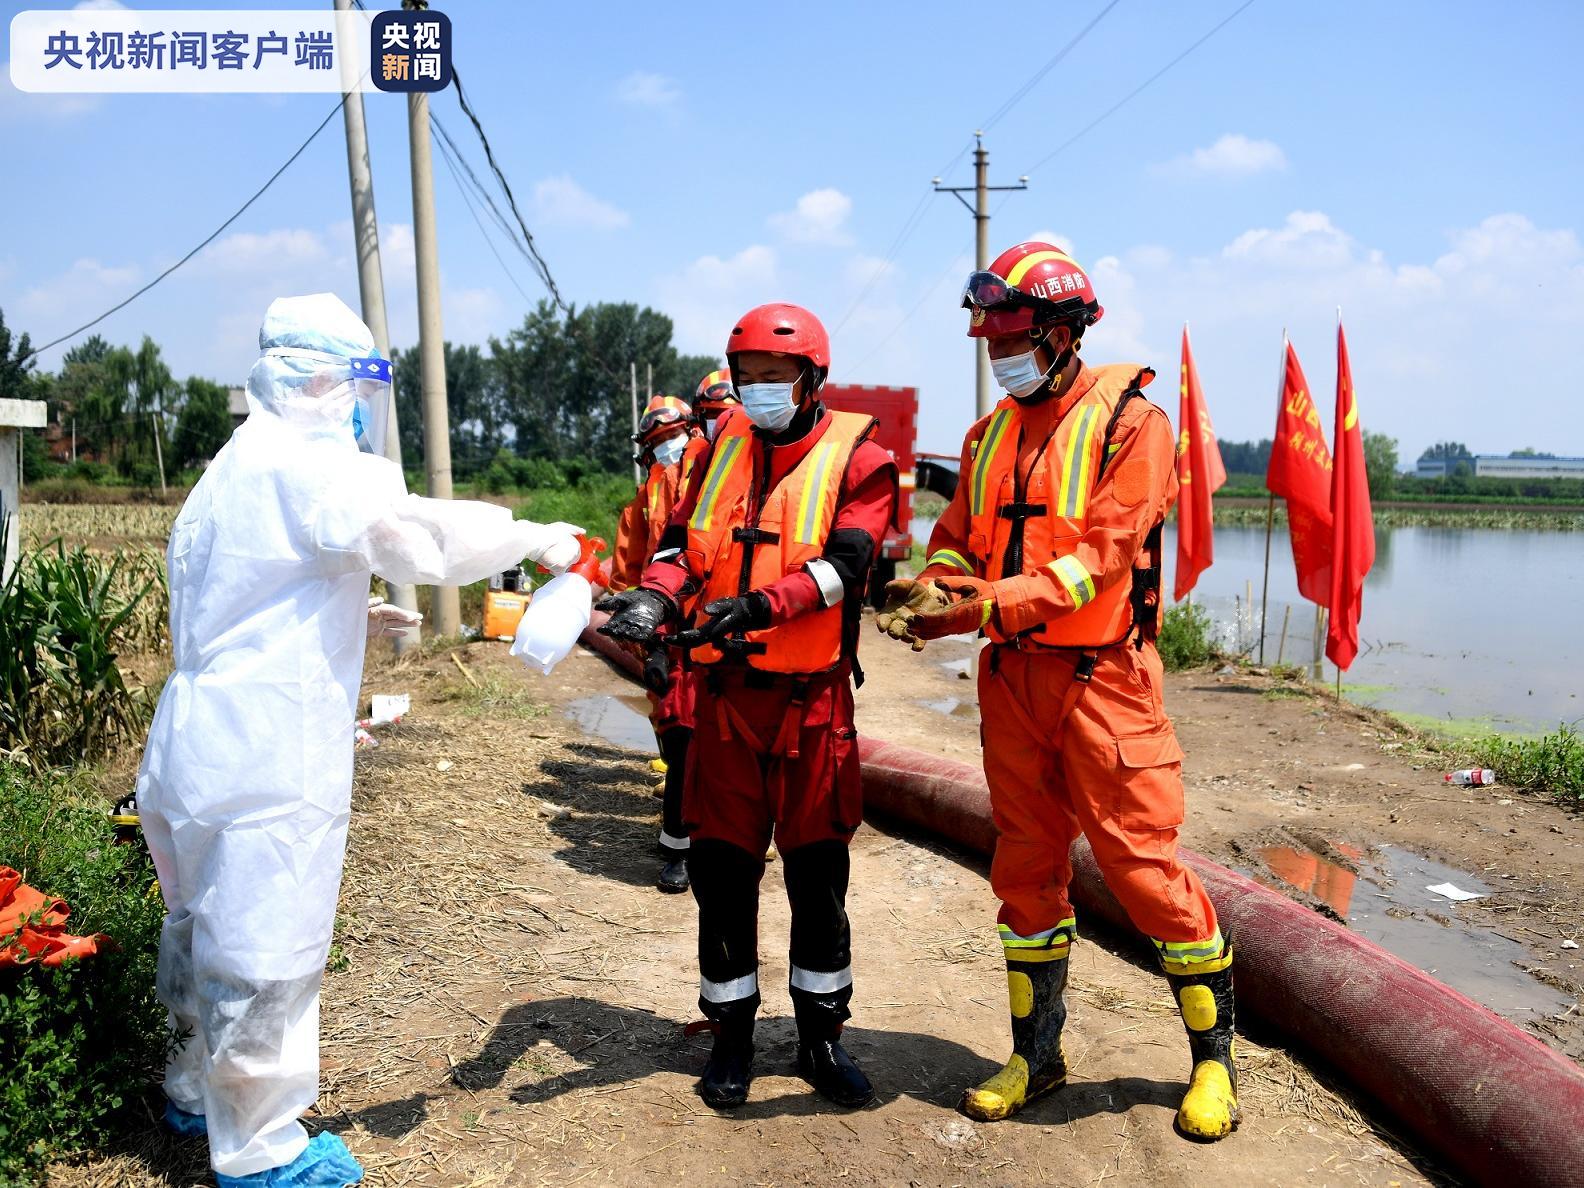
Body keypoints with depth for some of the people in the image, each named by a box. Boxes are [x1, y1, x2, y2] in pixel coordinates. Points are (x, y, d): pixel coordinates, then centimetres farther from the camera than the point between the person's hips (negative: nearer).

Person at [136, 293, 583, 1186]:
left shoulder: (235, 472, 17)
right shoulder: (303, 467, -16)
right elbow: (423, 535, -24)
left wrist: (350, 622, 15)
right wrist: (539, 538, -10)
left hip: (205, 748, 11)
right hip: (263, 766, -11)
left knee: (214, 933, 25)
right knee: (266, 952, 3)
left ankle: (201, 1093, 44)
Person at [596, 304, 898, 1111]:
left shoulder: (856, 457, -3)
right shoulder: (724, 446, 11)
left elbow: (844, 564, -17)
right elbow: (683, 543, 5)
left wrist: (760, 604, -32)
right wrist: (656, 594, -16)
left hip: (811, 699, -3)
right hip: (726, 692, 3)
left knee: (818, 874, 8)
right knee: (722, 868, 9)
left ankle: (821, 1037, 26)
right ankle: (732, 1035, 26)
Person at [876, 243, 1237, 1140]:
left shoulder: (1129, 421, -7)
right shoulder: (991, 436, 13)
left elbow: (1101, 555, -18)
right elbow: (958, 545, 11)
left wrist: (986, 606, -26)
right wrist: (931, 594, -12)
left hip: (1101, 677, -6)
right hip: (1012, 679, 6)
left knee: (1145, 866, -1)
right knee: (1027, 868, 13)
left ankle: (1216, 1055, 21)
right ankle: (1037, 1054, 29)